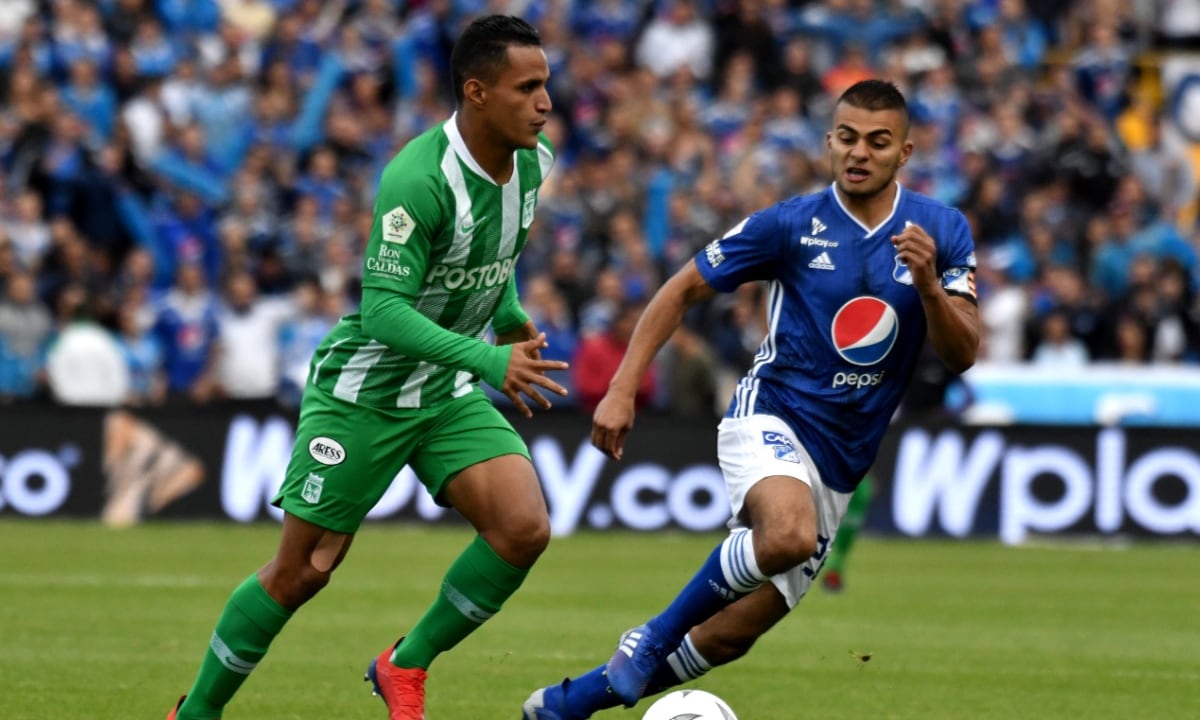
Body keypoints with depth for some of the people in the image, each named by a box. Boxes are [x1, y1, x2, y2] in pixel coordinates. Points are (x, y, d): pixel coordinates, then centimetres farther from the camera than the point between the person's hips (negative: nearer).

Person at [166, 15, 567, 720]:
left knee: (524, 528, -15)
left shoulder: (533, 162, -4)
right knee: (303, 570, 0)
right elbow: (383, 309, -31)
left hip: (446, 392, 6)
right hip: (363, 391, -6)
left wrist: (510, 316, 11)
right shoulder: (418, 179, -29)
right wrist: (489, 360, -38)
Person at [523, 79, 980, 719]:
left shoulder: (942, 232, -1)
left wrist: (929, 286, -23)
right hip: (771, 418, -4)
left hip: (843, 462, 4)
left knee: (728, 637, 3)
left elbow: (962, 355, -4)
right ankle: (651, 642, -18)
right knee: (789, 533, -38)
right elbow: (683, 289, 2)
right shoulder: (791, 225, -7)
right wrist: (622, 389, -5)